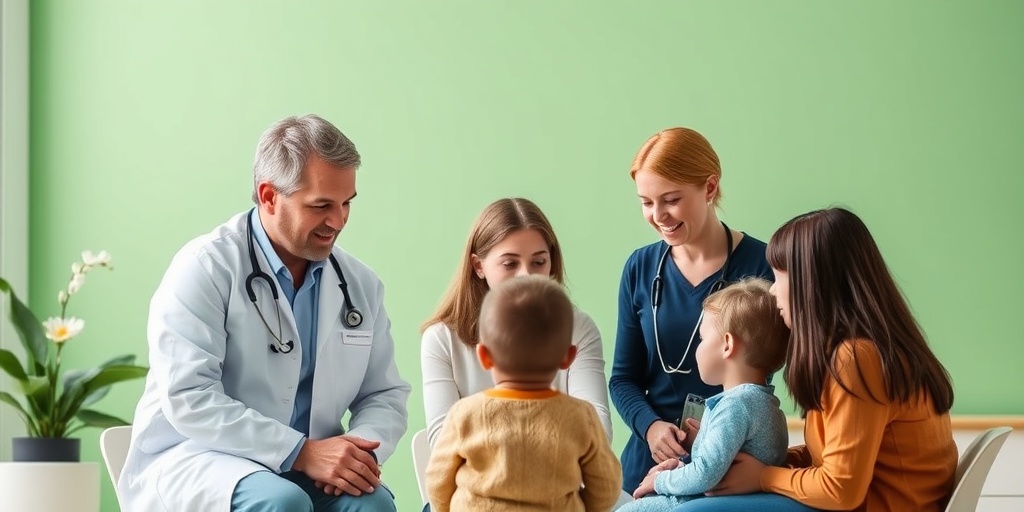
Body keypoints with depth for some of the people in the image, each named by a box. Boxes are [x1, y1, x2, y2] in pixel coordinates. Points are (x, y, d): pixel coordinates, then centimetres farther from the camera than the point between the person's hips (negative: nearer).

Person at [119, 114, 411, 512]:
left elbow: (385, 395, 12)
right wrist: (302, 452, -24)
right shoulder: (205, 268, -9)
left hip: (303, 471, 5)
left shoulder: (360, 285, 7)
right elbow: (189, 400, -18)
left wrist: (359, 452, -12)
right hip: (193, 460, -4)